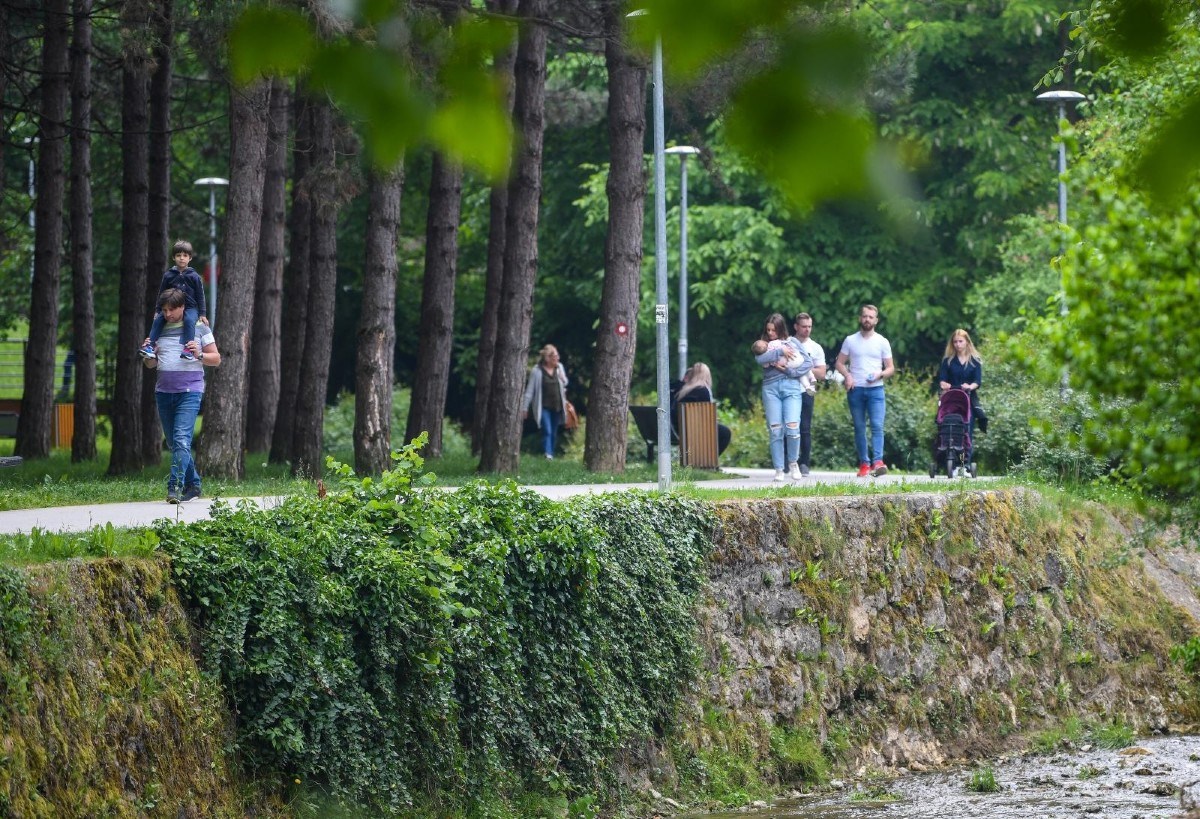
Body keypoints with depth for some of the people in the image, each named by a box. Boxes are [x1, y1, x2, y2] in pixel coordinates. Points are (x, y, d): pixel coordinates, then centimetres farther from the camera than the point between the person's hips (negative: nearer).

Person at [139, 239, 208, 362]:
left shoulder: (194, 277, 2)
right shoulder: (168, 276, 8)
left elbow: (200, 296, 5)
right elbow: (161, 294, 15)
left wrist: (202, 314, -1)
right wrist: (158, 310, 9)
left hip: (190, 307, -3)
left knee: (189, 320, -34)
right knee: (158, 319, -19)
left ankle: (188, 349, -41)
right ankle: (150, 344, -21)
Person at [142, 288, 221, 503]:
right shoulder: (160, 330, 16)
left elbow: (216, 359, 6)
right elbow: (151, 364, 21)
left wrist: (199, 355, -14)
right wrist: (148, 354, -1)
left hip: (189, 391, -5)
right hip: (164, 391, 5)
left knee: (182, 439, -18)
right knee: (174, 443, 8)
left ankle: (175, 487, -23)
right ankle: (193, 484, 19)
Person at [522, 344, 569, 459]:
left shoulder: (559, 367, 4)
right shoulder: (537, 371, -10)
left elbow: (565, 384, 19)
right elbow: (530, 390, -5)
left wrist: (562, 378, -5)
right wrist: (525, 408, -5)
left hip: (557, 406, 5)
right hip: (543, 407, -5)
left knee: (554, 434, 11)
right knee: (547, 432, -17)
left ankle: (551, 455, 21)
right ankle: (547, 454, -25)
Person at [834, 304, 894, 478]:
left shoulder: (882, 342, 7)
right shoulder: (850, 341, 9)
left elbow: (890, 368, 9)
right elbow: (839, 363, 11)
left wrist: (880, 374, -12)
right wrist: (847, 375, -8)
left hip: (875, 390, -2)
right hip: (855, 390, 2)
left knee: (877, 425, -16)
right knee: (859, 428, 4)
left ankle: (877, 461, -25)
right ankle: (864, 463, 9)